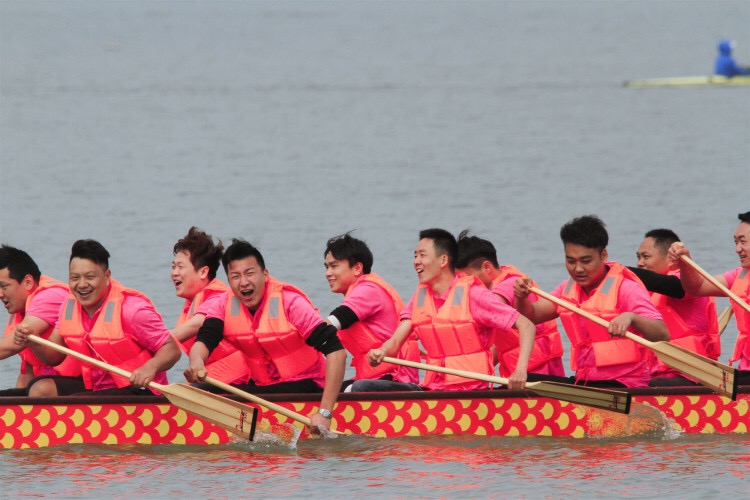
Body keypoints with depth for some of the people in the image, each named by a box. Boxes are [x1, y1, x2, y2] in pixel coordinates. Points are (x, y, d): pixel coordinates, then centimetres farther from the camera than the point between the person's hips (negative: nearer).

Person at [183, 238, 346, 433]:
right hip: (260, 384, 6)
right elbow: (204, 340, -14)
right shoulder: (226, 304, -1)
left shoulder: (290, 302, -18)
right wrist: (196, 361, -42)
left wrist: (325, 413, -32)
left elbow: (336, 351, -23)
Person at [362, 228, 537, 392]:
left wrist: (520, 370, -23)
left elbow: (526, 326, -8)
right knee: (362, 388, -9)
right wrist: (380, 353, -18)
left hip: (470, 394, -7)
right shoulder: (420, 297, 13)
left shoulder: (472, 295, -6)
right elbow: (395, 342, 8)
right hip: (432, 390, 7)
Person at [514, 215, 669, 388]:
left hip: (624, 385, -7)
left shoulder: (626, 289, -9)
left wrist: (630, 317, -38)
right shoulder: (568, 288, 15)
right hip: (583, 381, 7)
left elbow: (663, 336, -19)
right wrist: (521, 299, -9)